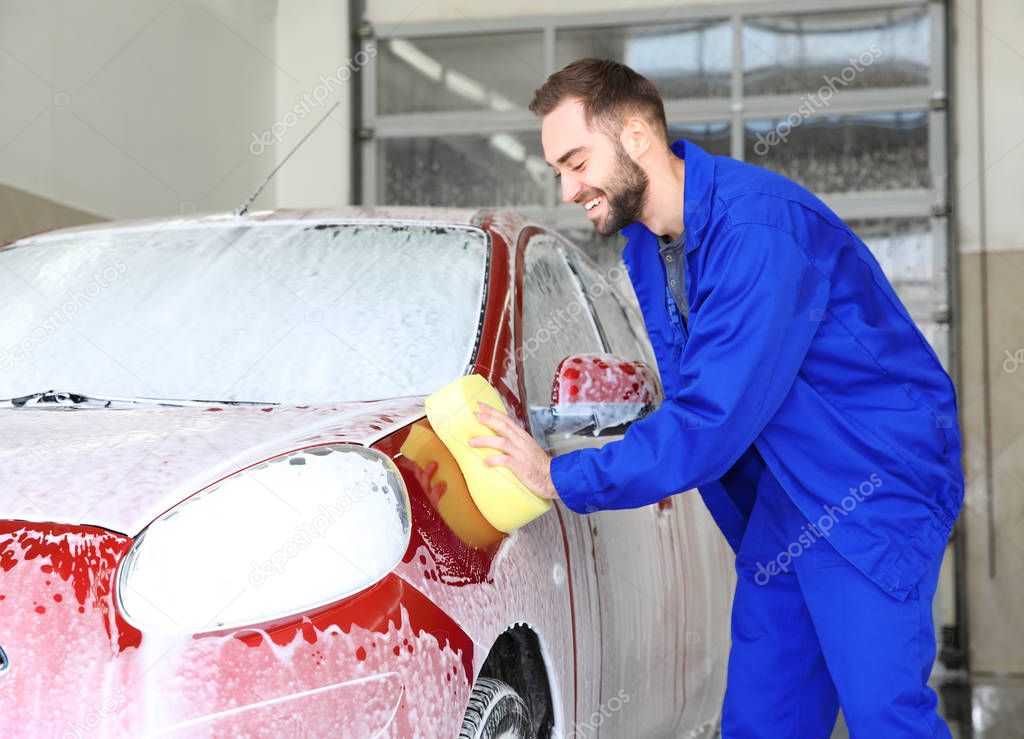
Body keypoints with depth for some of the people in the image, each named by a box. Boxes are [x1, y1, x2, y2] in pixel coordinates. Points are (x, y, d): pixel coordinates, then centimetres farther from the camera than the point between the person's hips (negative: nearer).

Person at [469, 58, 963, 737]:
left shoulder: (758, 227, -25)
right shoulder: (644, 241, 6)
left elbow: (714, 419, -28)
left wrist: (561, 478, -20)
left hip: (877, 482, -8)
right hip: (780, 495, 8)